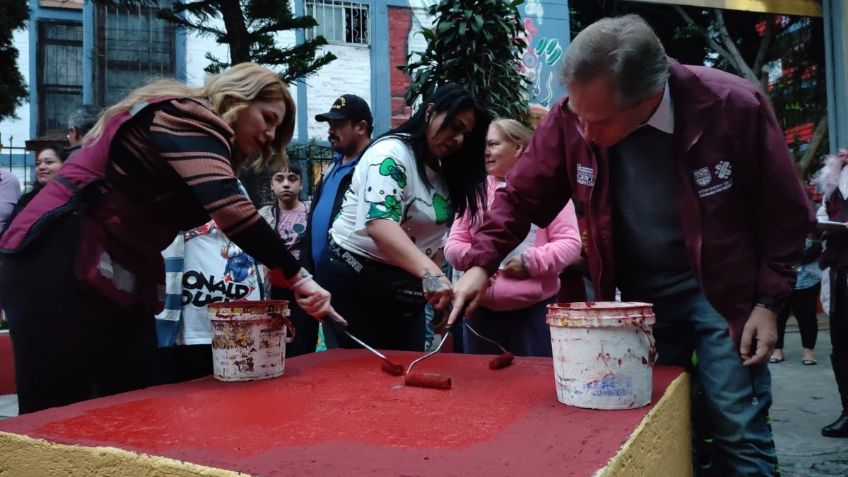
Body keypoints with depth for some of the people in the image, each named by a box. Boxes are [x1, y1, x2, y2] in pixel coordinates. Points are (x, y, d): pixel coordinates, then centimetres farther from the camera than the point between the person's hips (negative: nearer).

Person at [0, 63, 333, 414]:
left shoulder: (194, 129, 18)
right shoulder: (188, 115, -12)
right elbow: (228, 207, -28)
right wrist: (297, 277, -27)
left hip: (119, 278, 10)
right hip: (58, 266, -10)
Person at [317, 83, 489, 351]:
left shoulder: (443, 173, 11)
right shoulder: (391, 153, -16)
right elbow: (379, 224, -33)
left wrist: (434, 282, 0)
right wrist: (430, 274, -44)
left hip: (405, 288, 8)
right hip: (354, 282, -7)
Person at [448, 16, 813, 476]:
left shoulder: (736, 107, -21)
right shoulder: (570, 119, -16)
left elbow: (785, 213, -7)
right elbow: (521, 196, -4)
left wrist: (769, 302, -7)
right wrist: (481, 264, -16)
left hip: (724, 291, -2)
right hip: (639, 295, 3)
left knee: (739, 432, 2)